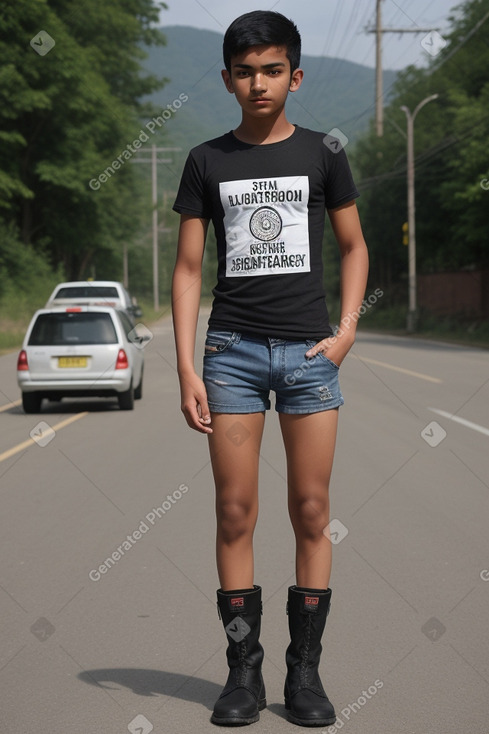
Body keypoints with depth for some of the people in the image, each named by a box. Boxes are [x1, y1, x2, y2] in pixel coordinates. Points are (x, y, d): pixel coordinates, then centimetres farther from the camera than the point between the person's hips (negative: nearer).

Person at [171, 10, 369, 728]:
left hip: (309, 350, 0)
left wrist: (347, 330, 2)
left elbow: (354, 246, 15)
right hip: (233, 348, 0)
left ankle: (305, 671, 10)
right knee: (235, 512, -1)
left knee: (312, 511, 0)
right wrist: (186, 368, -1)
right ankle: (243, 671, 8)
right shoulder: (207, 161, 7)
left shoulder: (322, 153, 7)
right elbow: (188, 267, 6)